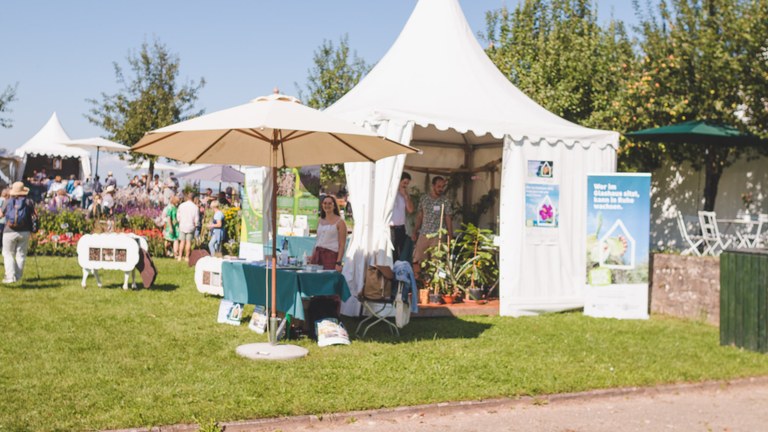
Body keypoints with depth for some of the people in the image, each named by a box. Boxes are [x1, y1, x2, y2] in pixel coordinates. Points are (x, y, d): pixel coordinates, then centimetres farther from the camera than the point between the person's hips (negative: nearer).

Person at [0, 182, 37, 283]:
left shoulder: (8, 202, -1)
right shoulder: (28, 202, -3)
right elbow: (33, 214, 1)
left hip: (9, 232, -1)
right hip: (24, 232, 1)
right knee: (21, 254, 10)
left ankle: (10, 276, -5)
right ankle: (18, 276, 10)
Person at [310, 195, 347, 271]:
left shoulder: (340, 222, -1)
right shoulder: (320, 221, 17)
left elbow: (342, 245, -7)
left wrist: (338, 263, -16)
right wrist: (312, 257, 13)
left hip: (332, 254, -5)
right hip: (318, 254, 5)